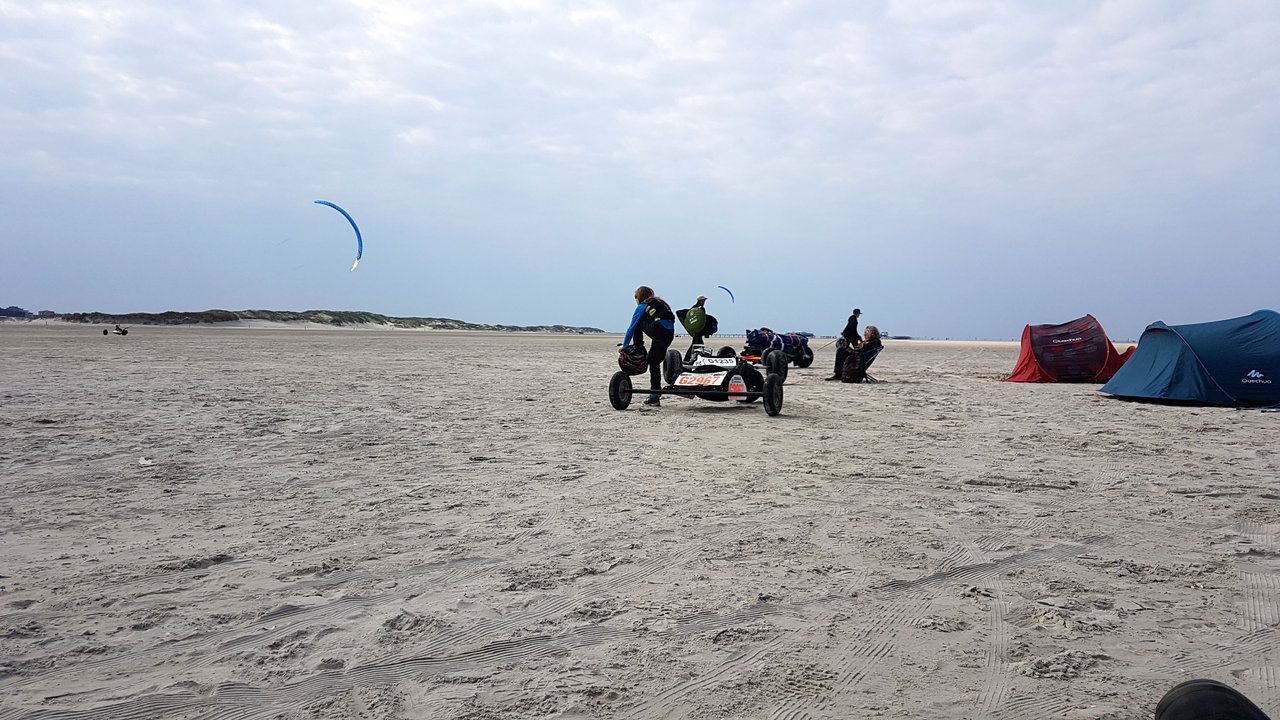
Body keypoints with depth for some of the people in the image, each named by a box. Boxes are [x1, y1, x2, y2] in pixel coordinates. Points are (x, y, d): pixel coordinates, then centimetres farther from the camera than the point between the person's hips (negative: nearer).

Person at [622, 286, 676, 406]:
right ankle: (654, 396, 14)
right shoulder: (661, 303, 34)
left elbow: (631, 327, 15)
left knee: (638, 323, 19)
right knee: (654, 362, 17)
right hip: (670, 334, 7)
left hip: (658, 331, -6)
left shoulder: (642, 306, 15)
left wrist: (625, 346, 25)